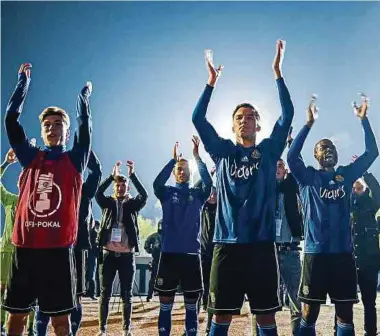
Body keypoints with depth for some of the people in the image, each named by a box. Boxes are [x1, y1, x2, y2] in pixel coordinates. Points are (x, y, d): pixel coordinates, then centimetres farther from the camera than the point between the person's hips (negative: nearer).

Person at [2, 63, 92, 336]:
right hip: (25, 246, 3)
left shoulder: (75, 160, 8)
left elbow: (85, 126, 0)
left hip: (58, 248, -2)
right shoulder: (31, 157, 12)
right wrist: (24, 79, 14)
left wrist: (85, 93, 11)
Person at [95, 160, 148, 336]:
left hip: (127, 255, 0)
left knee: (127, 295, 5)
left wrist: (132, 175, -17)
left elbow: (144, 195, -12)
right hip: (108, 254, 0)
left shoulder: (133, 204, 6)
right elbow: (98, 193, -11)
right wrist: (112, 175, -18)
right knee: (105, 293, 5)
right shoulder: (108, 203, 7)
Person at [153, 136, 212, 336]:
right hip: (169, 253, 0)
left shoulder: (197, 194, 7)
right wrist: (173, 159, -23)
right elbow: (157, 184, -16)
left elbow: (208, 183, -13)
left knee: (191, 303, 7)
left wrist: (197, 156, -21)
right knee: (166, 303, 4)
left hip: (191, 253, 1)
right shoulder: (167, 192, 6)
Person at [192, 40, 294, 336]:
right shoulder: (223, 151, 11)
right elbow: (198, 119, 3)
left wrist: (277, 72, -2)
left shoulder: (269, 151, 9)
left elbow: (287, 115, 0)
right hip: (227, 242, 1)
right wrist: (212, 81, 0)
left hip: (261, 242, 0)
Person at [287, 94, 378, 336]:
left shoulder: (347, 174, 11)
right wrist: (309, 124, -16)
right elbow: (292, 157, -15)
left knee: (345, 313, 8)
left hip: (343, 252, 3)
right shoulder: (308, 177, 3)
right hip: (316, 252, -3)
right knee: (310, 312, 2)